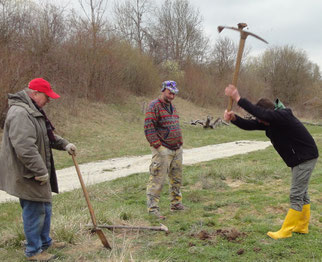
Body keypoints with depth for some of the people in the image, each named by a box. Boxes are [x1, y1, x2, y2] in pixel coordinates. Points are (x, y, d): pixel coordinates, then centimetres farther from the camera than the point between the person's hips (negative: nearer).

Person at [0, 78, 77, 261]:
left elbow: (47, 135, 25)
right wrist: (40, 171, -26)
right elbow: (25, 148, -30)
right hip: (27, 175, -11)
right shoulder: (20, 113, -23)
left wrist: (64, 144, 11)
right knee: (35, 211, 1)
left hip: (38, 172, 11)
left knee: (45, 208, 21)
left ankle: (45, 241, 38)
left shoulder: (33, 111, 13)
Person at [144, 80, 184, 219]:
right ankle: (153, 208, -3)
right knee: (157, 180, -8)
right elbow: (149, 128, -15)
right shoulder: (154, 106, -9)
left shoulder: (172, 107, 19)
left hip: (177, 149, 9)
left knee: (176, 179, 15)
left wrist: (180, 144, 18)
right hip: (163, 150, -9)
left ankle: (176, 203, 27)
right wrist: (157, 146, -18)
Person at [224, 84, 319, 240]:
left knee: (296, 195, -6)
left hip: (306, 158, -10)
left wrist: (238, 99, -42)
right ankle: (302, 227, 30)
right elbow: (249, 125, -4)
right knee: (301, 193, 18)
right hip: (297, 159, 10)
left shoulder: (283, 116, -27)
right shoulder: (268, 121, 1)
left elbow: (260, 113, -41)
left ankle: (286, 231, 0)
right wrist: (234, 118, -24)